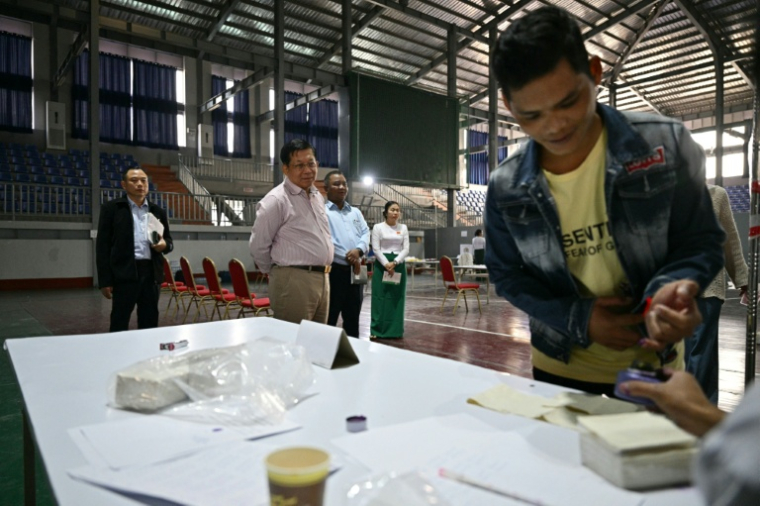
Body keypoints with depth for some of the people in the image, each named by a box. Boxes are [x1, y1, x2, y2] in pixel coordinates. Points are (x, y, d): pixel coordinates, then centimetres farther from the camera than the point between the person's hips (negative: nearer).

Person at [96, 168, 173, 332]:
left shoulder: (158, 211, 14)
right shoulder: (112, 208, 3)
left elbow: (169, 241, 19)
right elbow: (103, 245, -1)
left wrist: (164, 244, -7)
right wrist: (105, 280, -7)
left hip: (152, 273, 4)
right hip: (125, 273, -3)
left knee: (150, 323, 9)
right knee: (119, 324, 0)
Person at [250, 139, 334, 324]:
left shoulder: (318, 196, 13)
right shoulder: (276, 200, -12)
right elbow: (258, 246, -8)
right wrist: (279, 273, 4)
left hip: (322, 278, 8)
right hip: (293, 281, -8)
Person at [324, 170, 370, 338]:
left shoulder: (355, 212, 19)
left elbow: (366, 233, 8)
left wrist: (358, 250, -13)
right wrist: (348, 258, -15)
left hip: (356, 271, 6)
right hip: (334, 270, -6)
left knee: (353, 318, 15)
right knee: (329, 320, 1)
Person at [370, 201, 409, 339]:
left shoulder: (403, 228, 9)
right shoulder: (378, 227, 0)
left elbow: (406, 249, 3)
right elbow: (376, 249, -5)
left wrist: (395, 262, -12)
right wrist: (386, 264, -16)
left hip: (398, 264, 3)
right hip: (381, 264, -3)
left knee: (397, 297, 4)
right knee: (380, 296, -3)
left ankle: (395, 329, 11)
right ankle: (377, 329, 3)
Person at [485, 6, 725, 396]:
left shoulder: (664, 145, -15)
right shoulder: (505, 189, -13)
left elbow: (701, 241, -7)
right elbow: (506, 275, -4)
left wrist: (670, 289, -29)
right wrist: (577, 320, -18)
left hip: (649, 361, 0)